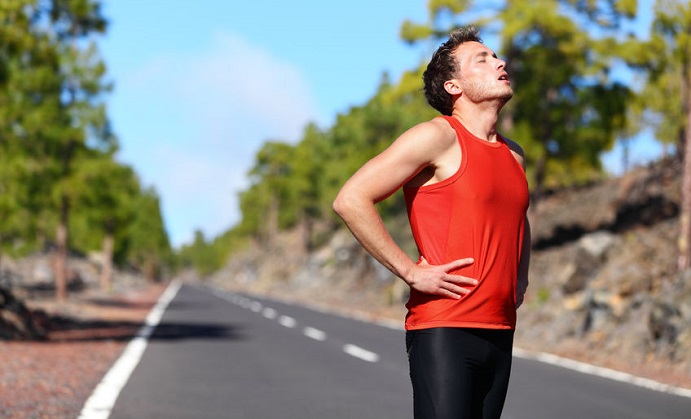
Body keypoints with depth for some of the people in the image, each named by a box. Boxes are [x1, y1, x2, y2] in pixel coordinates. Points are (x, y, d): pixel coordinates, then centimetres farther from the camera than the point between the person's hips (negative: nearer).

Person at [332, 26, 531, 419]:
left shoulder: (514, 155, 16)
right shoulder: (437, 137, -6)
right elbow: (351, 200, -14)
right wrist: (411, 271, -15)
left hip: (500, 333, 7)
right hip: (443, 330, -7)